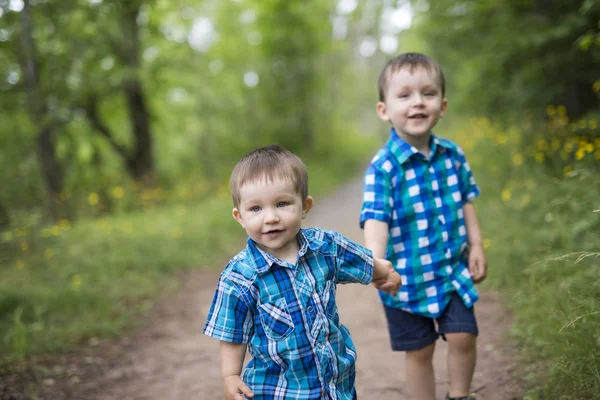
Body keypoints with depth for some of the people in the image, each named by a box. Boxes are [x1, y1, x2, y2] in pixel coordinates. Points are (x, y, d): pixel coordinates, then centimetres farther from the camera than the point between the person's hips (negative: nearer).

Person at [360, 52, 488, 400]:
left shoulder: (453, 155, -1)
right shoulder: (383, 167, -18)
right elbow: (375, 218, -27)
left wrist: (476, 245, 8)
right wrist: (377, 262, -41)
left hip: (454, 269, 4)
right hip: (407, 276, -3)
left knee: (463, 336, 0)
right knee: (419, 351, 9)